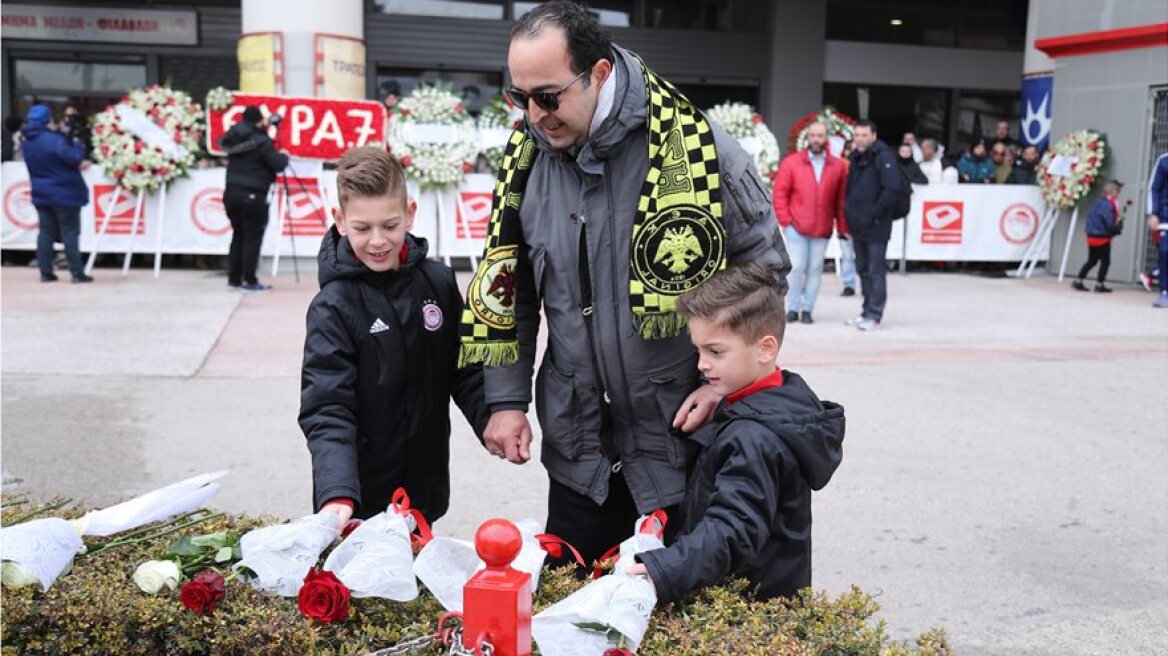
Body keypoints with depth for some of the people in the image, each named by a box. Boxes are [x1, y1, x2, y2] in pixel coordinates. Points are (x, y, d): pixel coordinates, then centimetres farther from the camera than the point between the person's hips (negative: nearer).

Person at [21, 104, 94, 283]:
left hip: (41, 194, 7)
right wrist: (77, 144, -1)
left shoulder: (27, 142, 8)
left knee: (46, 232, 9)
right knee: (70, 232, -2)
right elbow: (74, 157, -20)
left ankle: (46, 272, 10)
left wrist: (77, 164, 12)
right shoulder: (52, 139, -20)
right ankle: (77, 272, -1)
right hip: (63, 193, -7)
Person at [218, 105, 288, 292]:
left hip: (232, 192, 7)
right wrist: (284, 156, 13)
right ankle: (250, 281, -1)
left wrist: (264, 129, 20)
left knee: (238, 235, 15)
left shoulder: (235, 138, 8)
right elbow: (277, 164, -10)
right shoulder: (262, 141, -11)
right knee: (253, 238, -2)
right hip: (252, 196, -7)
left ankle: (234, 278, 18)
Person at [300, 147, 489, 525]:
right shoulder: (333, 307, -13)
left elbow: (465, 370, 7)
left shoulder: (439, 282, -1)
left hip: (426, 487, 4)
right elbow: (327, 410, -18)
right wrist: (337, 494, -31)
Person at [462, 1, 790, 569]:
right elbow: (505, 290, 9)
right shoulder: (527, 160, -1)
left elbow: (764, 271, -3)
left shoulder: (699, 147, -14)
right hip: (579, 446, 4)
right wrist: (506, 400, 3)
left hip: (688, 436, -3)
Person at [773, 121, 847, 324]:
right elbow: (780, 192, 1)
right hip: (796, 226, -1)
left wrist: (842, 226, 4)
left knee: (815, 269, 3)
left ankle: (807, 309, 10)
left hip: (822, 229, 2)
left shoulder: (837, 166, 6)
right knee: (797, 267, -4)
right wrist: (785, 220, -6)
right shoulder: (791, 162, 2)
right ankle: (792, 308, 8)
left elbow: (841, 199, 7)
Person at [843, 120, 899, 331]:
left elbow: (891, 189, -20)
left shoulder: (883, 157, -11)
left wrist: (873, 214, -18)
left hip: (876, 226, -8)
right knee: (863, 270, 13)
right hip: (858, 225, 8)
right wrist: (850, 212, 9)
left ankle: (874, 315, 0)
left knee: (876, 271, -4)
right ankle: (868, 311, 21)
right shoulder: (857, 158, 15)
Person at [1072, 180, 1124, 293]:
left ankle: (1078, 281, 15)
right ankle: (1099, 285, 6)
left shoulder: (1098, 203, 9)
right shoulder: (1108, 205, -19)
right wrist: (1119, 228, -4)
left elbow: (1089, 216, 17)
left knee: (1092, 261, 17)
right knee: (1105, 261, 3)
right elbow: (1110, 224, -22)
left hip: (1092, 237, 9)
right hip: (1102, 238, -9)